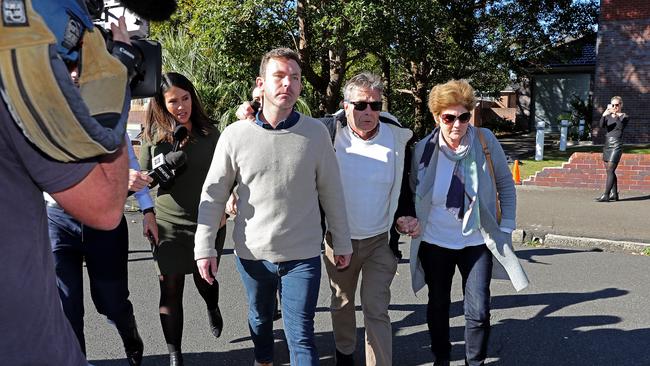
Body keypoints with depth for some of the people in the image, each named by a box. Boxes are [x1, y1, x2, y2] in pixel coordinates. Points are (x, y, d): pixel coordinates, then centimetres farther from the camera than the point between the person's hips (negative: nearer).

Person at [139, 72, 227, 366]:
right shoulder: (154, 134, -3)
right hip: (168, 225, 0)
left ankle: (213, 309, 52)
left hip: (207, 222, 0)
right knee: (170, 289, 2)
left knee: (204, 280, 16)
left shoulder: (209, 133, -2)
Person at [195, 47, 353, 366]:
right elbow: (213, 194, -1)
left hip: (303, 256, -1)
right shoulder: (236, 135, -7)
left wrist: (342, 243, 6)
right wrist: (204, 247, -5)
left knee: (300, 335, 3)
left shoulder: (316, 133, -6)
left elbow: (331, 193, 1)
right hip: (252, 254, 2)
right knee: (260, 318, 24)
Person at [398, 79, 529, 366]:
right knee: (438, 305, 17)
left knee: (478, 311, -1)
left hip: (476, 241, -1)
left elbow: (505, 184, -1)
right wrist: (411, 219, -15)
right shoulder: (423, 149, -10)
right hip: (435, 241, 1)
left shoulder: (486, 141, -12)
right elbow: (414, 192, 3)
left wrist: (506, 227, -4)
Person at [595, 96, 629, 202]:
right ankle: (614, 194, 15)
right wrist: (604, 115, -26)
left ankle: (606, 195, -16)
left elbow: (621, 126, -20)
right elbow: (602, 125, -8)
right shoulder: (608, 116, 12)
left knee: (610, 170, -12)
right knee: (610, 171, 8)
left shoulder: (624, 116, 1)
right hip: (607, 145, 6)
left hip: (616, 145, -6)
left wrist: (616, 116, -34)